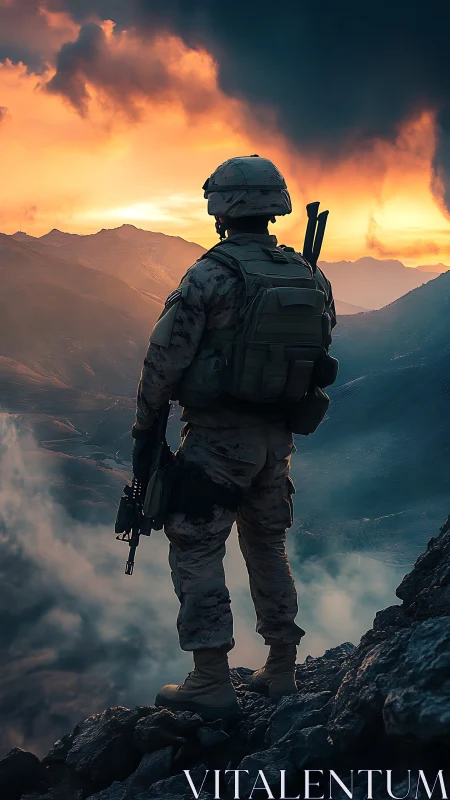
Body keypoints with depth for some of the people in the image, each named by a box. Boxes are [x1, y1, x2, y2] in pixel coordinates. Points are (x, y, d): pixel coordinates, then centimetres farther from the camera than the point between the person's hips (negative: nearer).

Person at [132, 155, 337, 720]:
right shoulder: (309, 278, 4)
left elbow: (165, 360, -13)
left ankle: (211, 683, 1)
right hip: (276, 438, 6)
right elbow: (318, 359, 12)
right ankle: (281, 672, 25)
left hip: (217, 436, -6)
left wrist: (144, 431, -3)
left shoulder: (210, 275, -15)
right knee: (268, 548, 18)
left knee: (196, 550, 2)